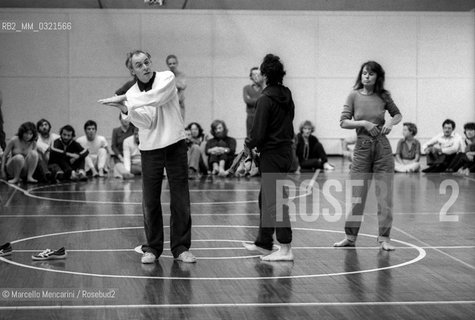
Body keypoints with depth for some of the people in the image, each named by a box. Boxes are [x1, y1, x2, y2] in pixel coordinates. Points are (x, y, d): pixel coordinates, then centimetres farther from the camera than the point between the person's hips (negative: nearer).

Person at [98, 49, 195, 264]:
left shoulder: (167, 78, -4)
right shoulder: (132, 93, 2)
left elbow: (156, 97, -24)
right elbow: (146, 123, -11)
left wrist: (125, 100, -26)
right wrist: (125, 110, -28)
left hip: (175, 146, -1)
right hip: (149, 150, 2)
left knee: (180, 200, 0)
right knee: (150, 202, 1)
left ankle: (180, 247, 10)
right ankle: (152, 248, 14)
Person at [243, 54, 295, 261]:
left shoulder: (266, 99, -16)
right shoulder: (287, 95, 8)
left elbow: (258, 132, -17)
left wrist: (249, 144, 4)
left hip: (272, 154, -9)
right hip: (286, 149, 9)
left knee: (274, 201, -6)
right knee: (265, 198, 19)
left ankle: (285, 249, -8)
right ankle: (264, 243, 28)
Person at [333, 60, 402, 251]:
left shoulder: (383, 97, 1)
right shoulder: (354, 96, -1)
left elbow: (397, 114, 15)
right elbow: (343, 122, -4)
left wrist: (391, 123, -6)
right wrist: (363, 123, -17)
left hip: (382, 148, 0)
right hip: (362, 148, 0)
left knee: (385, 195, 0)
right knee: (356, 195, 4)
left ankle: (384, 238, 8)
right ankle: (351, 237, 15)